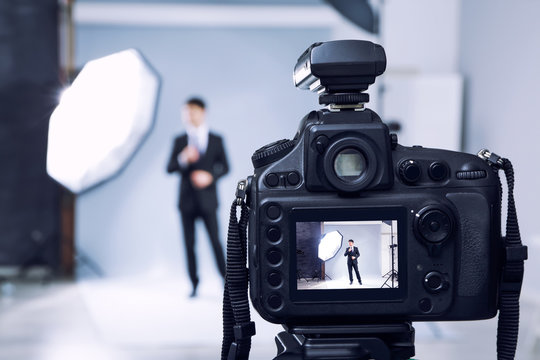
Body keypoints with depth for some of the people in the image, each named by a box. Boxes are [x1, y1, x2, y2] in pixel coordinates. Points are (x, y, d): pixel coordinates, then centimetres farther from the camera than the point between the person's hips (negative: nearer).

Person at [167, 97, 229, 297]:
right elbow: (169, 168, 2)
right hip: (187, 200, 1)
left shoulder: (216, 140, 6)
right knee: (189, 244, 2)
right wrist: (183, 159, -17)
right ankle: (194, 285, 10)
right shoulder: (180, 141, 8)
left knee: (215, 241, -7)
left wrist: (210, 176, -13)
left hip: (207, 199, -1)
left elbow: (225, 167, 6)